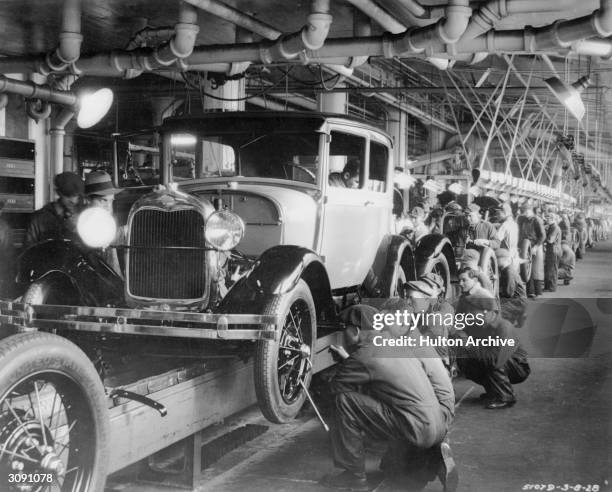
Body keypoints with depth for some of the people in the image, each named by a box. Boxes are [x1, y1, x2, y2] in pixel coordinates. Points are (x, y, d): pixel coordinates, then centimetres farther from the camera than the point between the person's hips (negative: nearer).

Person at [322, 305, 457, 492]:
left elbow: (335, 388, 4)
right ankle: (435, 455, 10)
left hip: (419, 430, -9)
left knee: (344, 401, -7)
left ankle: (354, 475, 1)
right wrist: (348, 360, 31)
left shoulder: (364, 356, -8)